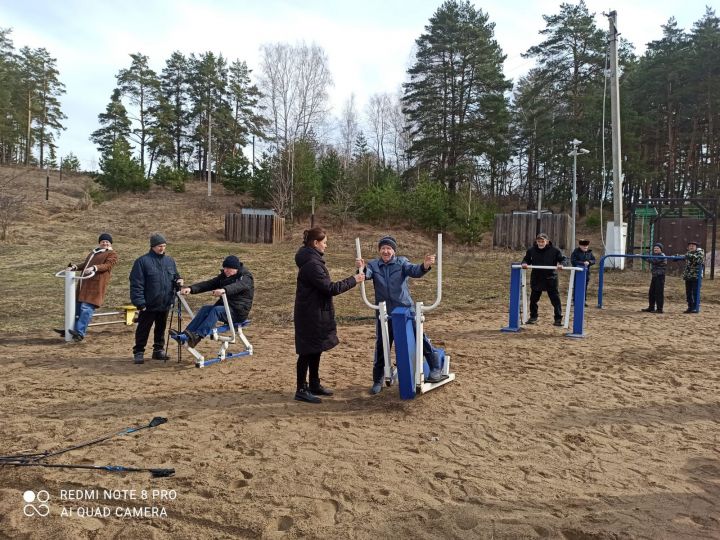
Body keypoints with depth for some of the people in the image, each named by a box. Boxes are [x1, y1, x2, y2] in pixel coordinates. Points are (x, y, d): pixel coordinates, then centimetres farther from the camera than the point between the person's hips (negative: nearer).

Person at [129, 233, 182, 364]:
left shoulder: (169, 260, 8)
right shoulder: (142, 261, -9)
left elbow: (175, 276, 20)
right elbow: (136, 284, -12)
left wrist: (178, 280, -5)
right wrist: (140, 302, -16)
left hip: (165, 304, 5)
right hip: (149, 304, -5)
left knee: (161, 328, 16)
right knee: (143, 329, 6)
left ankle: (158, 350, 29)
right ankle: (138, 352, 18)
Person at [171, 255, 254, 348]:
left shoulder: (246, 277, -8)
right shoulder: (223, 276, 13)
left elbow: (239, 286, -32)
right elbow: (208, 284, 1)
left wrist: (224, 290, -52)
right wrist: (191, 289, -16)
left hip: (239, 311, -6)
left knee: (216, 310, -31)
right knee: (205, 309, -18)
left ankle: (198, 335, -45)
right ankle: (184, 335, -29)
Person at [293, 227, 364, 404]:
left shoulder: (313, 260, 11)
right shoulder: (311, 264, -22)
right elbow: (330, 288, -24)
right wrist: (353, 280, -16)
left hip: (315, 313, 10)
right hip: (311, 314, -10)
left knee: (315, 349, 17)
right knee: (308, 351, -2)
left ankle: (314, 385, 28)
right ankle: (301, 390, 8)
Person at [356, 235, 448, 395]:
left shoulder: (402, 262, 0)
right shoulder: (373, 265, 3)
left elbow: (414, 271, -16)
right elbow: (366, 274, -17)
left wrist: (425, 265, -39)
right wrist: (362, 268, -42)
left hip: (405, 310, -1)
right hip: (384, 313, 1)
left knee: (420, 338, -4)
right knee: (381, 347, 10)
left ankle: (436, 368, 14)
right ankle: (377, 381, 24)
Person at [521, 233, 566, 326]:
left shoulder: (554, 250, -7)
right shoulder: (532, 250, 0)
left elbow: (563, 259, 0)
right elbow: (526, 259, 12)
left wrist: (561, 264, -20)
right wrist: (525, 263, -9)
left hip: (550, 278, -3)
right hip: (536, 278, 3)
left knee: (555, 299, 0)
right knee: (533, 298, 11)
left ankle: (558, 319, 9)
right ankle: (533, 317, 28)